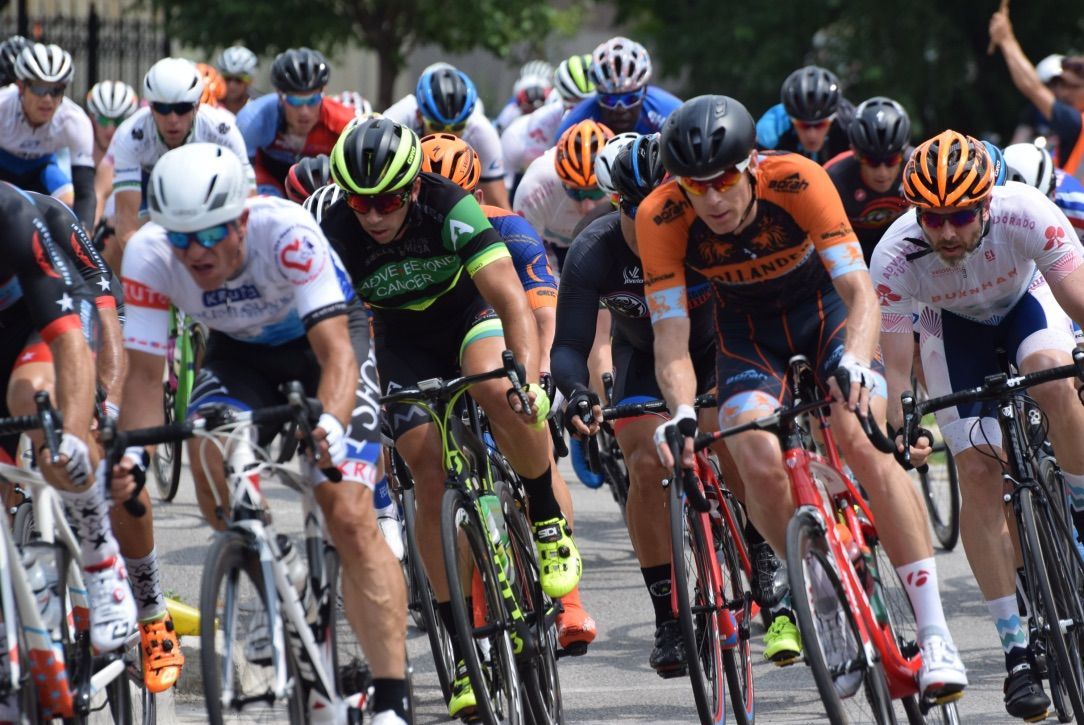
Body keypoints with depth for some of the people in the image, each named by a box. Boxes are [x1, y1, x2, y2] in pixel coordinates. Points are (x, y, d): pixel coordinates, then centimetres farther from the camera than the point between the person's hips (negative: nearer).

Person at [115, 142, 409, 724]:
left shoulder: (287, 233, -37)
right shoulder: (148, 254, -26)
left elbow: (336, 350, -40)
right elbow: (144, 370, -21)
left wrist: (331, 425, -58)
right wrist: (132, 451, -38)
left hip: (322, 339, -3)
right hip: (239, 350, 3)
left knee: (349, 517, -16)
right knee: (208, 459, -26)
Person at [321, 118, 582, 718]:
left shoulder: (451, 210, -30)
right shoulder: (335, 236, -25)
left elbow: (512, 303, -34)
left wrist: (529, 375, -49)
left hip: (473, 313, -2)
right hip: (406, 341, 2)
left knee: (500, 392, -36)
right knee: (432, 481, -12)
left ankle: (550, 519, -10)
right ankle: (464, 651, -5)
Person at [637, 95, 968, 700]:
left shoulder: (797, 180, -32)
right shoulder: (662, 218, -27)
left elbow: (860, 291, -34)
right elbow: (671, 336, -26)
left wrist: (854, 363, -53)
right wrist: (682, 412, -45)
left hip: (827, 310, -2)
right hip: (749, 330, 2)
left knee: (865, 443, -24)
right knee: (760, 464, -23)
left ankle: (935, 633, -22)